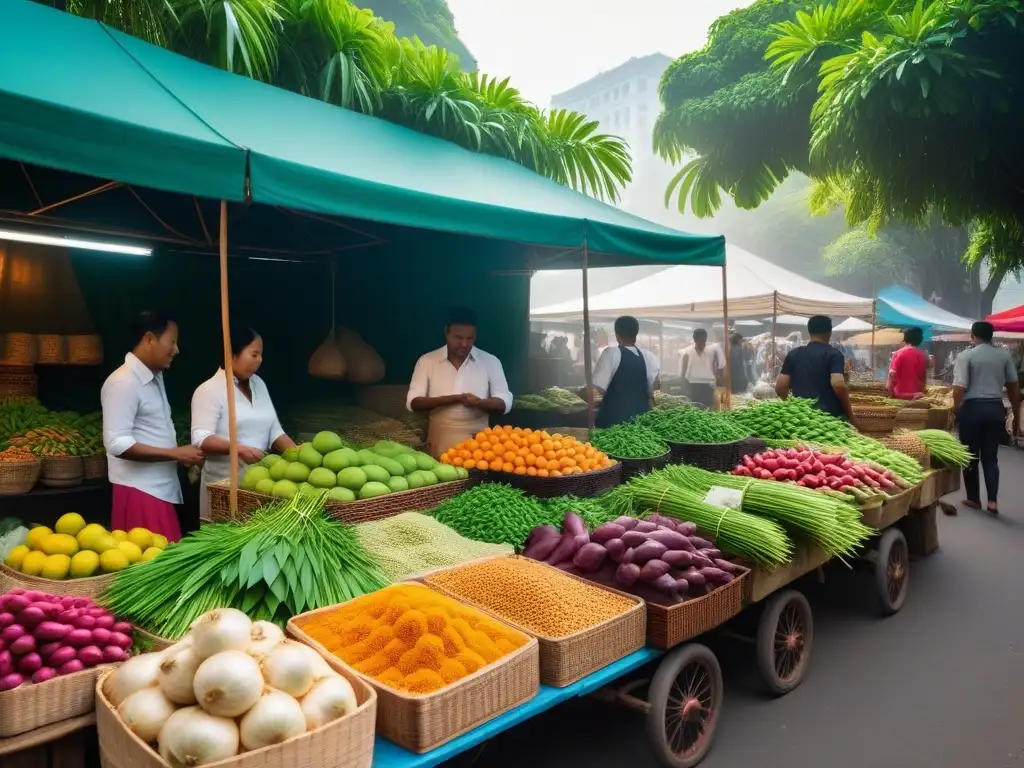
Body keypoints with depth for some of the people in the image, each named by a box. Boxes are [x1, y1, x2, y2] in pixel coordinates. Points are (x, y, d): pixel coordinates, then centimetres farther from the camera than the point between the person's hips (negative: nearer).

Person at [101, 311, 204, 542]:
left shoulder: (155, 378, 13)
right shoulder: (123, 382, -16)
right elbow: (117, 444, -22)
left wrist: (182, 455, 6)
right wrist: (176, 454, -20)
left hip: (161, 488, 9)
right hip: (140, 490, -9)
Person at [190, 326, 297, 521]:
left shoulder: (258, 384, 12)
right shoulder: (209, 390, -8)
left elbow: (274, 431, 13)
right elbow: (201, 439, -16)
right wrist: (237, 448, -30)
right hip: (224, 483, -6)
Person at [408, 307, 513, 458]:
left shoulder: (490, 361, 2)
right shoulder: (427, 361, 2)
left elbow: (505, 403, 0)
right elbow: (413, 402, -1)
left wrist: (479, 402, -20)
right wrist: (448, 399, -17)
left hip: (478, 439, 0)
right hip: (440, 440, 0)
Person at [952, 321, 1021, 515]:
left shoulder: (966, 355, -6)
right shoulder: (1004, 355, 6)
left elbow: (960, 387, -14)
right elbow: (1014, 387, 9)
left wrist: (956, 409, 1)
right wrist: (1016, 416, 17)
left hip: (972, 408, -3)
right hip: (996, 408, 3)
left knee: (971, 456, 9)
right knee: (991, 457, 11)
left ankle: (973, 499, 17)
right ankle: (993, 500, 1)